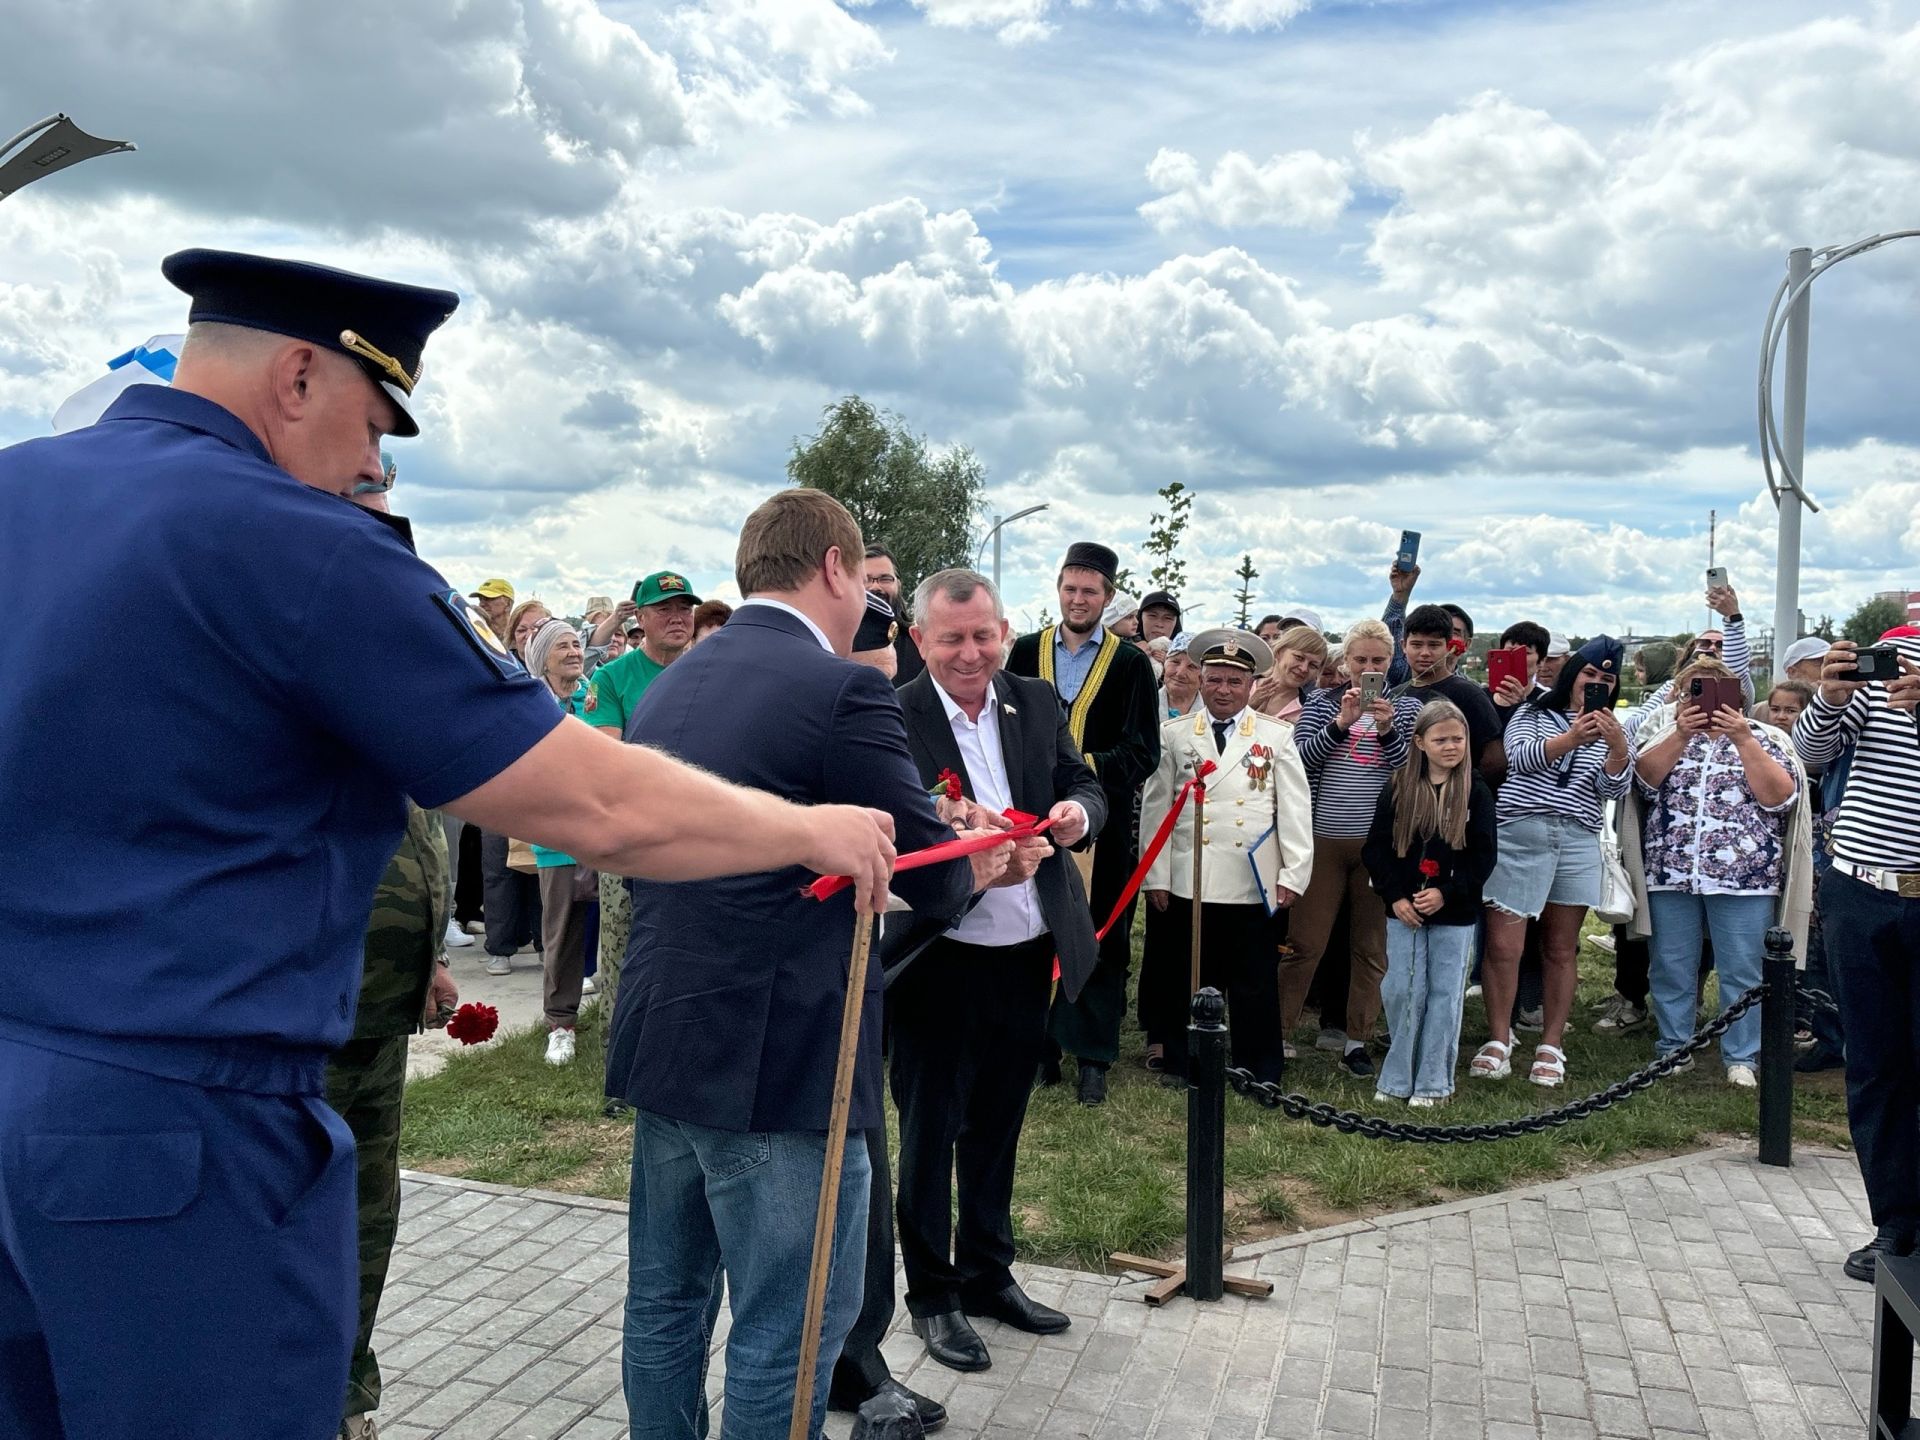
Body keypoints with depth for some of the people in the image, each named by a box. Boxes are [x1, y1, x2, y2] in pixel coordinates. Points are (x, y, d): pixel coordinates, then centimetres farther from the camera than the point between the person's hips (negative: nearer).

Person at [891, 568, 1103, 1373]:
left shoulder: (1037, 702, 3)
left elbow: (1085, 786, 7)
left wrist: (1079, 810, -16)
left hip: (1028, 953, 6)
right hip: (939, 962, -5)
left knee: (998, 1124, 20)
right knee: (931, 1131, 9)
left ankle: (988, 1274, 39)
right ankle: (932, 1295, 27)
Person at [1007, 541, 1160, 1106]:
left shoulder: (1131, 663, 3)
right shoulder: (1026, 652, 8)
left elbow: (1143, 752, -2)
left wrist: (1088, 766, -17)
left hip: (1102, 824, -1)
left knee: (1100, 938, 4)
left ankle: (1093, 1057, 14)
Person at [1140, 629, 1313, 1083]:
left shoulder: (1277, 738, 7)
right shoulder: (1174, 736, 8)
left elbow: (1295, 811, 4)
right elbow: (1155, 808, 6)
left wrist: (1294, 874, -3)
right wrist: (1156, 876, 1)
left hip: (1252, 885, 0)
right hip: (1187, 883, 1)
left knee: (1254, 984, 6)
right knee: (1186, 981, 8)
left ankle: (1258, 1074, 18)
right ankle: (1183, 1069, 20)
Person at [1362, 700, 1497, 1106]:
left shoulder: (1476, 793, 0)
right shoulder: (1398, 789, 2)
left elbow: (1484, 855, -3)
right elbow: (1376, 848, 1)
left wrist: (1446, 893, -13)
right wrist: (1394, 896, -9)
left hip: (1455, 915, -1)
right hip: (1403, 912, 1)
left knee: (1444, 995, 4)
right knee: (1401, 992, 1)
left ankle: (1432, 1083, 14)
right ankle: (1397, 1079, 15)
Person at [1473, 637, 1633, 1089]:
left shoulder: (1613, 733, 18)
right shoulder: (1532, 714, 10)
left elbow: (1615, 788, 3)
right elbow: (1520, 758, -9)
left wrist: (1617, 747, -16)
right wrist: (1571, 738, -23)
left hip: (1579, 842, 3)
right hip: (1519, 834, -2)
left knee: (1560, 950, 5)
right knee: (1502, 946, -7)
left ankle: (1551, 1046, 13)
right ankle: (1499, 1042, 4)